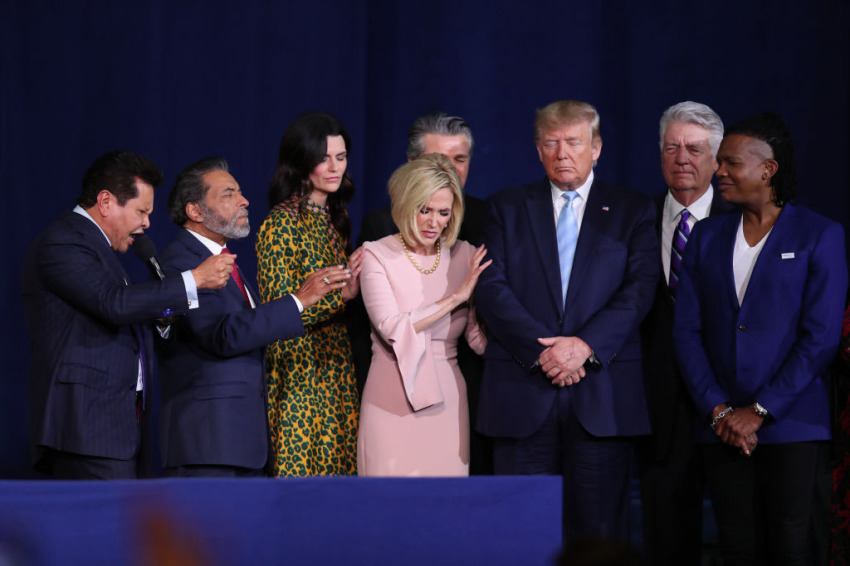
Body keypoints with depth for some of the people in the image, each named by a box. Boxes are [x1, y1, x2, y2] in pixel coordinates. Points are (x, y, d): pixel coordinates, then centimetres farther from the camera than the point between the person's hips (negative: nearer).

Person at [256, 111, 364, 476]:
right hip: (299, 374, -7)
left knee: (338, 467, 3)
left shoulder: (336, 219, 14)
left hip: (338, 374, 7)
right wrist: (341, 293, -22)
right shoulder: (280, 225, -9)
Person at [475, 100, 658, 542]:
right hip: (522, 393, 1)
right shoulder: (507, 207, 13)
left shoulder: (633, 212, 10)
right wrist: (541, 349, -12)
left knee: (600, 531, -1)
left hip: (602, 395, -1)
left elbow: (639, 290, -1)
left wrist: (586, 346, -15)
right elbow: (492, 288, 2)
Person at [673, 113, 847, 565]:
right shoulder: (707, 236, 12)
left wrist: (759, 412, -11)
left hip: (790, 423, -4)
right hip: (721, 426, 4)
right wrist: (717, 409, -5)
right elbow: (686, 331, 8)